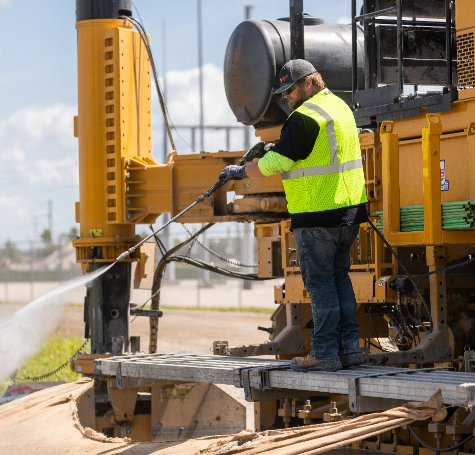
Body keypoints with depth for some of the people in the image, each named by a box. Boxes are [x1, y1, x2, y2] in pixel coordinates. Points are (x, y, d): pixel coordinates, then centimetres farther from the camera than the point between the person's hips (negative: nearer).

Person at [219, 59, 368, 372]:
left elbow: (277, 163, -16)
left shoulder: (306, 117, -15)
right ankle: (349, 347, 14)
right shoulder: (338, 106, 15)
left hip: (318, 214, -9)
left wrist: (241, 172, -3)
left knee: (321, 282, -4)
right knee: (339, 277, 14)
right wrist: (277, 149, 16)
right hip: (348, 209, 9)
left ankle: (325, 353, -1)